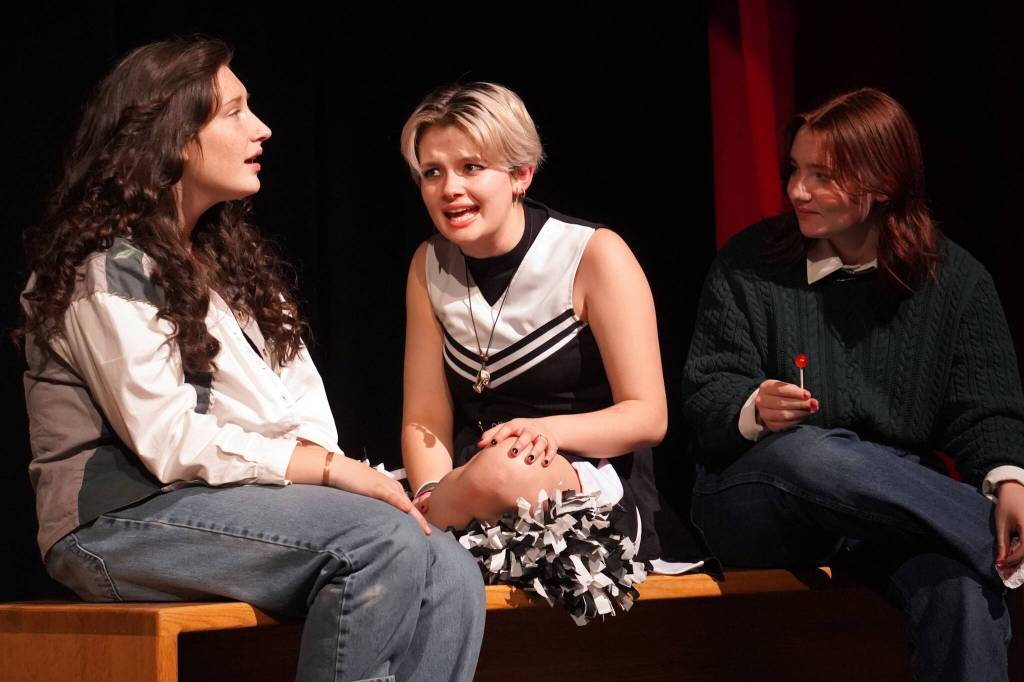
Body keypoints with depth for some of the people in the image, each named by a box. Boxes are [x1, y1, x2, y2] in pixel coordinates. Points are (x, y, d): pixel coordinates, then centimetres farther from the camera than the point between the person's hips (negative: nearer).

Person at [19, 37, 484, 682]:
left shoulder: (226, 253, 20)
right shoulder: (107, 270, -7)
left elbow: (303, 399, 12)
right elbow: (170, 442, -16)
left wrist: (318, 458, -10)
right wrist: (332, 470, -18)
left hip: (234, 500, 8)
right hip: (122, 523, -8)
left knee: (451, 578, -17)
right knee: (383, 537, -30)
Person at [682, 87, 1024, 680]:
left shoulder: (957, 280, 7)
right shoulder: (748, 264, 6)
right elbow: (706, 396, 1)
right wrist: (755, 410, -22)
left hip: (901, 506, 1)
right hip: (756, 495, 0)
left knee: (961, 578, -36)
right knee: (805, 450, -38)